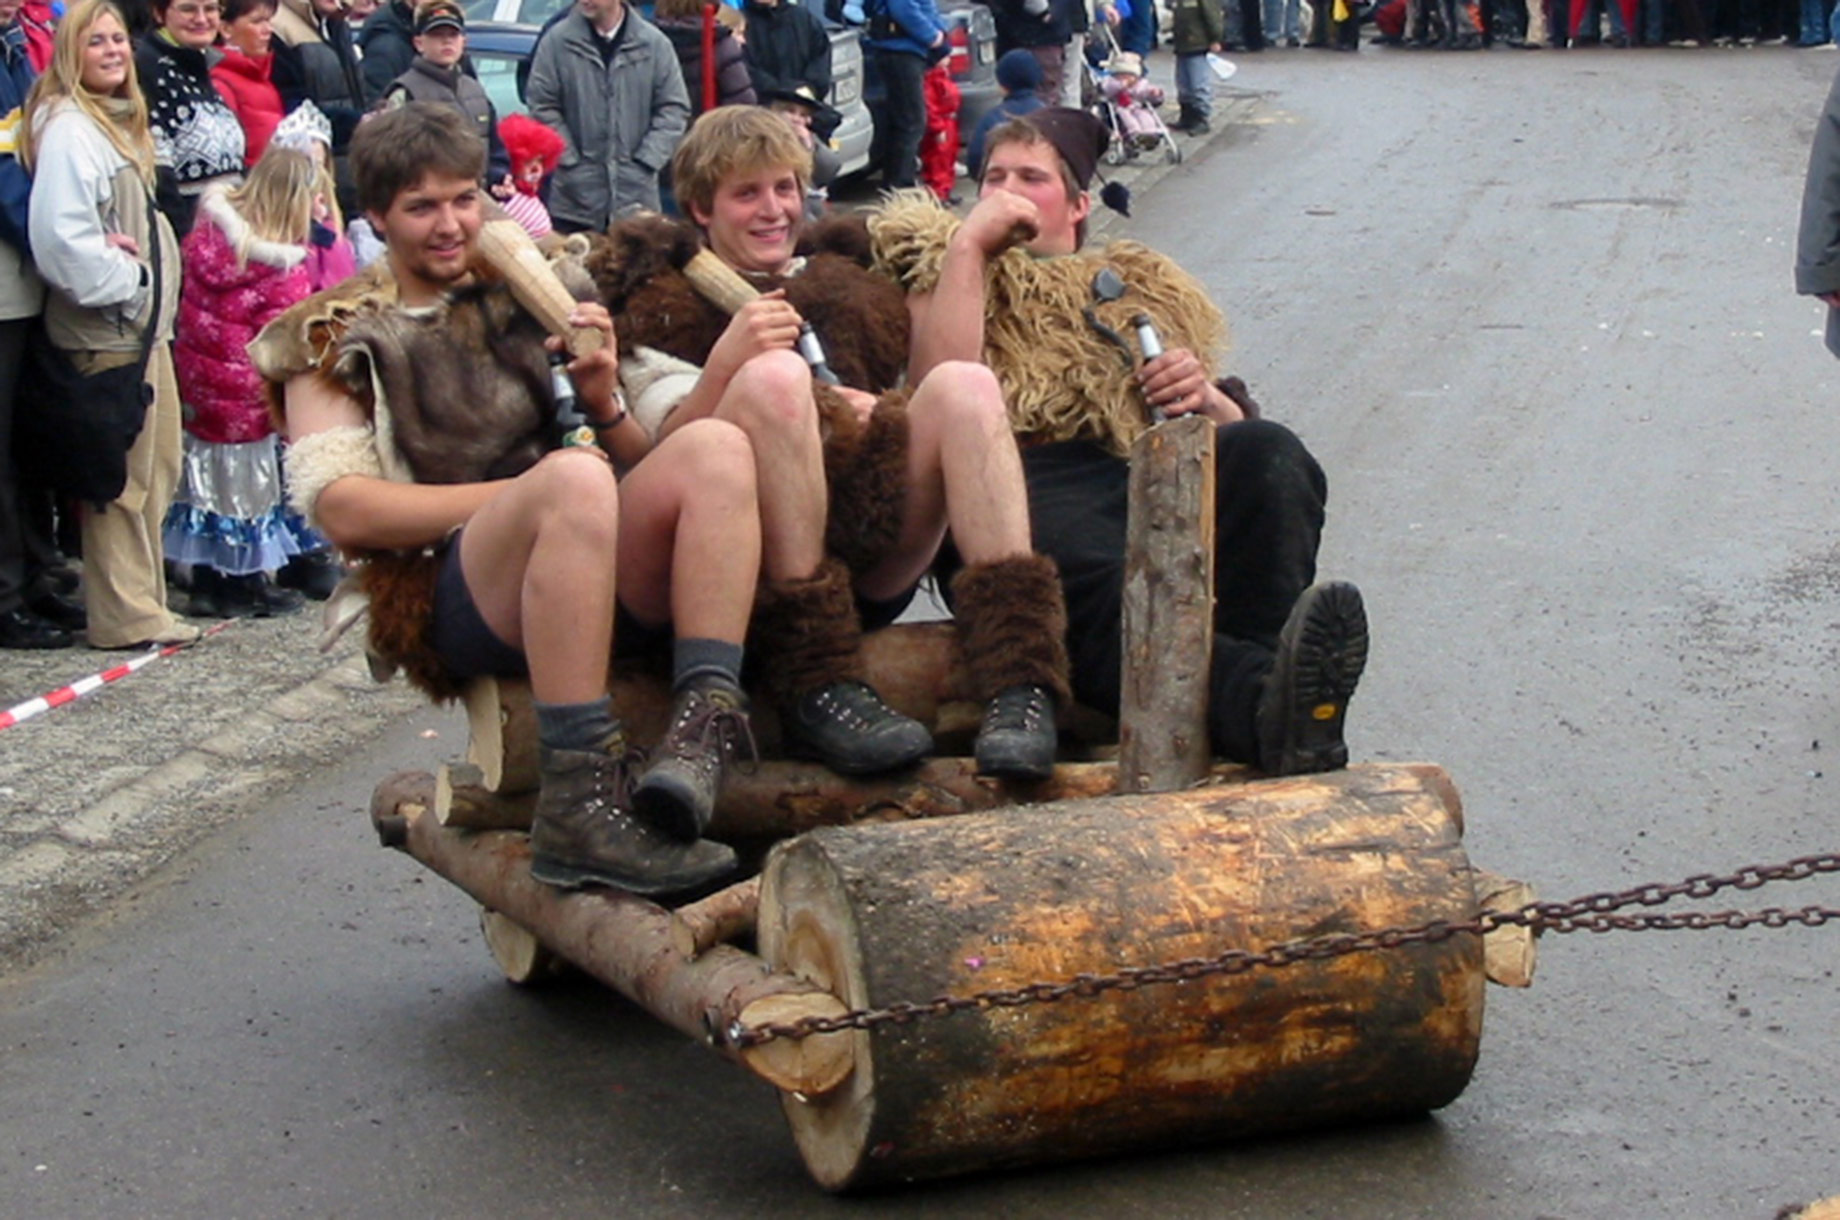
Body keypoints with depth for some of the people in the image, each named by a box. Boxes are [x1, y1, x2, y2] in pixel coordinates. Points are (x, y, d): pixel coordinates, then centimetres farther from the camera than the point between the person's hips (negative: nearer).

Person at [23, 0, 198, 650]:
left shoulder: (117, 122, 18)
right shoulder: (67, 129, -15)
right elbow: (62, 236, -24)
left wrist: (153, 289, 13)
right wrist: (126, 285, -16)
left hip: (142, 320, 10)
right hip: (105, 328, -10)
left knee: (158, 467, 12)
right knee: (121, 477, -6)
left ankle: (141, 603, 20)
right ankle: (126, 615, 0)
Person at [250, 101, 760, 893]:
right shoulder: (339, 338, 15)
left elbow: (636, 470, 22)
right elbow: (342, 509, -2)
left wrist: (602, 403, -1)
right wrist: (531, 493, -9)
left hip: (602, 580, 4)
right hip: (450, 603, -4)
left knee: (715, 445, -23)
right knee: (573, 480, -35)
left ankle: (701, 731, -39)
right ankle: (580, 805, -39)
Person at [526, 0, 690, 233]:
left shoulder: (654, 44, -1)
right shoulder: (557, 41, -3)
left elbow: (674, 109, 3)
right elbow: (542, 107, 0)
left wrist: (645, 162, -5)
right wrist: (570, 161, -7)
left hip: (636, 196, 1)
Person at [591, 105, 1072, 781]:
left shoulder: (847, 287, 31)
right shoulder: (664, 307, 18)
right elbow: (670, 445, -2)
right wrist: (726, 364, -20)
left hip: (872, 564, 4)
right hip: (749, 566, -3)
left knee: (964, 381, -19)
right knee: (775, 375, -28)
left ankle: (1020, 683, -35)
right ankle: (819, 690, -34)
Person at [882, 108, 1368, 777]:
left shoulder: (1144, 287, 36)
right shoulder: (944, 263, 29)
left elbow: (1240, 426, 25)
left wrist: (1204, 395, 2)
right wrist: (968, 243, 7)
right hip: (1029, 485, -3)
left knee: (1269, 453, -31)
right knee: (1097, 584, -40)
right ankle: (1262, 697, -66)